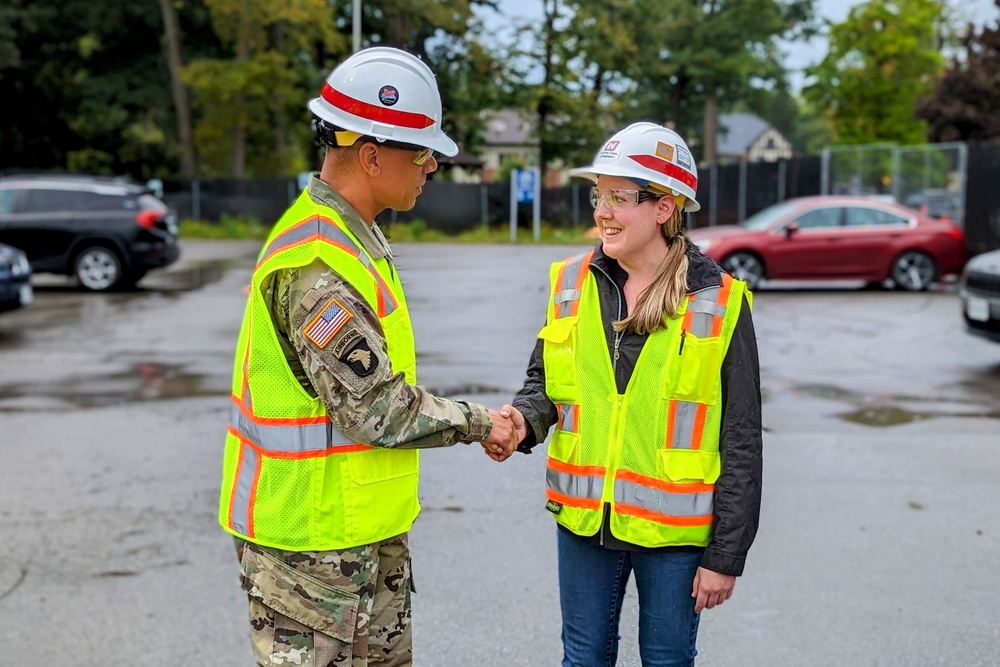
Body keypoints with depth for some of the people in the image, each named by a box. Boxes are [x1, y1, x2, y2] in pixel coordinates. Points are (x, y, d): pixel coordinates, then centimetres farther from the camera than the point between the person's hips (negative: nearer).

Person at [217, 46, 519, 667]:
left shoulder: (354, 238, 9)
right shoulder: (316, 266, -25)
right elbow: (378, 411, -24)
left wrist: (471, 421, 7)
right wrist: (475, 422, -9)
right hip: (312, 547, -10)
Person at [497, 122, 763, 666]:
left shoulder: (717, 303, -10)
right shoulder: (572, 284, 0)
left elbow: (741, 442, -7)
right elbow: (544, 380, 9)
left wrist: (726, 555, -7)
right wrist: (526, 418, -15)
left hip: (673, 527, -3)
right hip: (584, 520, 3)